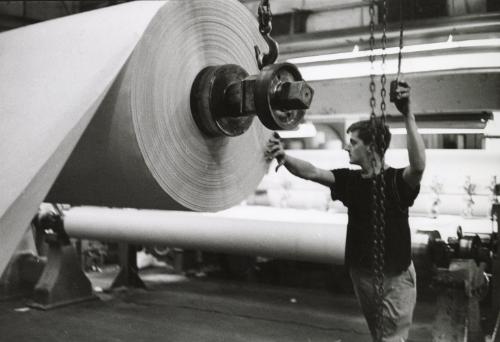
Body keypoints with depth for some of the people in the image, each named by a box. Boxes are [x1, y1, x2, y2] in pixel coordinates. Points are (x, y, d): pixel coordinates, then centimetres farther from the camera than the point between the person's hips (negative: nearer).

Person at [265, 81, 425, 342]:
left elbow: (419, 165, -36)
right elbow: (312, 172, -10)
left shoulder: (397, 180, -15)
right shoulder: (349, 180, 1)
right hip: (361, 274, 6)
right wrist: (283, 157, -28)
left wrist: (408, 116, -44)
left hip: (395, 277, -6)